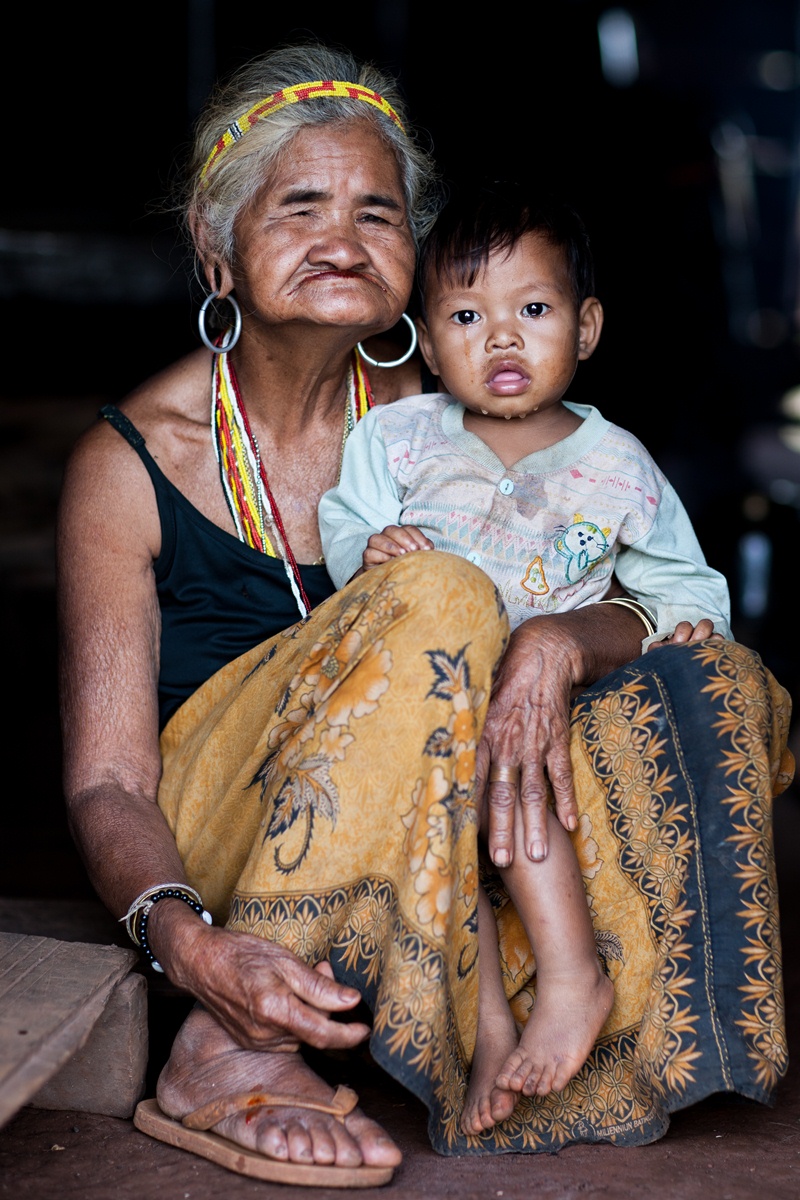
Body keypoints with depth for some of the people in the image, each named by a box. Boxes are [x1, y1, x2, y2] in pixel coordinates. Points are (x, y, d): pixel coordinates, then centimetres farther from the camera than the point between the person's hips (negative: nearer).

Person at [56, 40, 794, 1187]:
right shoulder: (131, 463, -11)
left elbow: (634, 605, -4)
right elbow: (106, 781, -14)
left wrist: (555, 645, -29)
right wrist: (187, 941, -36)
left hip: (407, 858, 5)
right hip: (209, 854, -4)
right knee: (438, 593, -30)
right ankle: (225, 1065, -30)